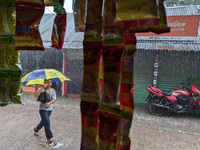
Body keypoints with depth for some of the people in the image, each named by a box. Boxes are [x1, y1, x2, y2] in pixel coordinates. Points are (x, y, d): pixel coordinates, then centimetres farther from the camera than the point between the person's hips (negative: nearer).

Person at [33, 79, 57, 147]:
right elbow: (35, 95, -29)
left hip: (49, 109, 5)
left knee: (44, 121, 23)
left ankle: (36, 129, 53)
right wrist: (43, 87, -33)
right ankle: (49, 139, -2)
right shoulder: (42, 89, -10)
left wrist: (49, 103, -33)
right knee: (47, 123, -10)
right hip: (42, 109, -5)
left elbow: (54, 99, -12)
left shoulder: (53, 90, -3)